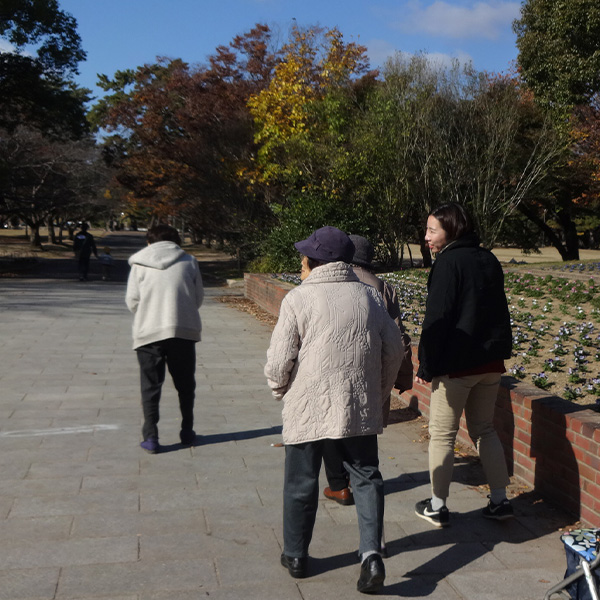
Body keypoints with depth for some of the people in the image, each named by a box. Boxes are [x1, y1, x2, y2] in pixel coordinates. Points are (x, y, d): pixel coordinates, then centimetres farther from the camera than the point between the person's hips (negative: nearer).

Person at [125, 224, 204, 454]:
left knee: (151, 386, 7)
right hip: (184, 331, 1)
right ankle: (187, 431, 26)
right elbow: (198, 298, 6)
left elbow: (132, 300, 2)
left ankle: (150, 437, 3)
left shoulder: (139, 263, 4)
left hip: (149, 332, -1)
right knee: (185, 384, 17)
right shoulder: (189, 261, 6)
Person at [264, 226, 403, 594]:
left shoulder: (299, 298, -9)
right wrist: (379, 392, 20)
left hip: (308, 409, -3)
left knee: (302, 482, 13)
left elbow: (279, 360, -11)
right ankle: (371, 552, -2)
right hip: (360, 409, 3)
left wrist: (280, 391, 9)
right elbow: (394, 350, 8)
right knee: (366, 476, 13)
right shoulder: (369, 296, 5)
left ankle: (296, 555, 27)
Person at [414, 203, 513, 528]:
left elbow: (436, 319, -18)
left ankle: (437, 506, 13)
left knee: (442, 434, 6)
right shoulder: (489, 260, 9)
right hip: (490, 363, 7)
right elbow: (498, 312, 16)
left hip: (456, 366, -7)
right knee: (484, 429, 18)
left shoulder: (448, 262, -15)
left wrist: (426, 366, -12)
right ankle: (499, 501, 20)